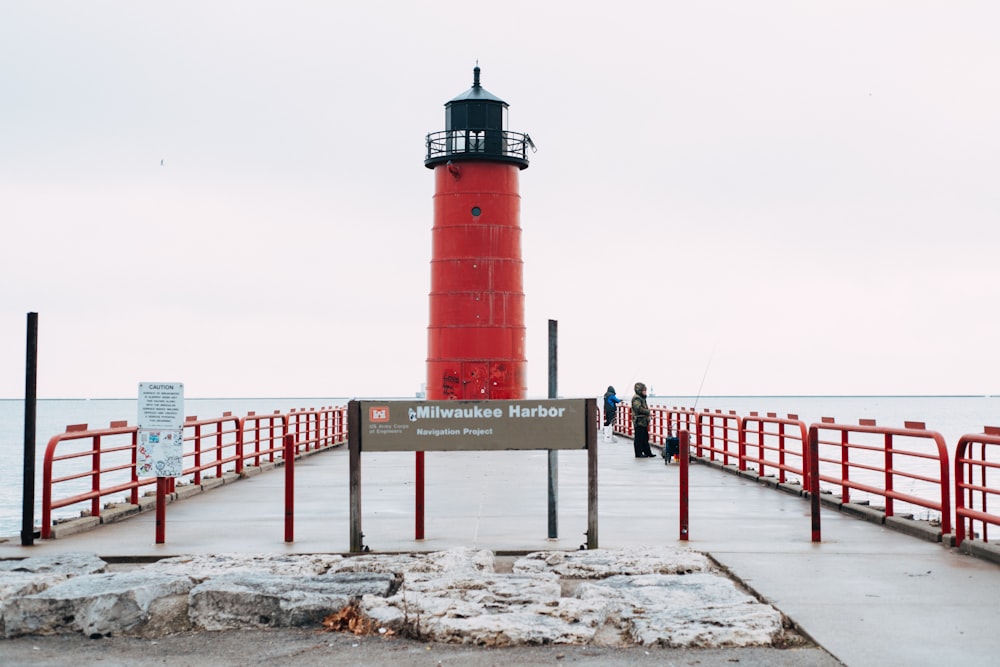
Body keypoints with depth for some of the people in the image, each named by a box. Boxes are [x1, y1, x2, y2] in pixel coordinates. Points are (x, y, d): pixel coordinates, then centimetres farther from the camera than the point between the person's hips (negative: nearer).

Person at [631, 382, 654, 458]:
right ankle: (638, 454, -1)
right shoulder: (636, 398, -13)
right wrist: (647, 411, -16)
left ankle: (647, 453, 18)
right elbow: (639, 408, -27)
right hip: (639, 422, -10)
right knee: (639, 438, -5)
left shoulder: (642, 398, 19)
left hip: (643, 422, 10)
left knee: (645, 438, 13)